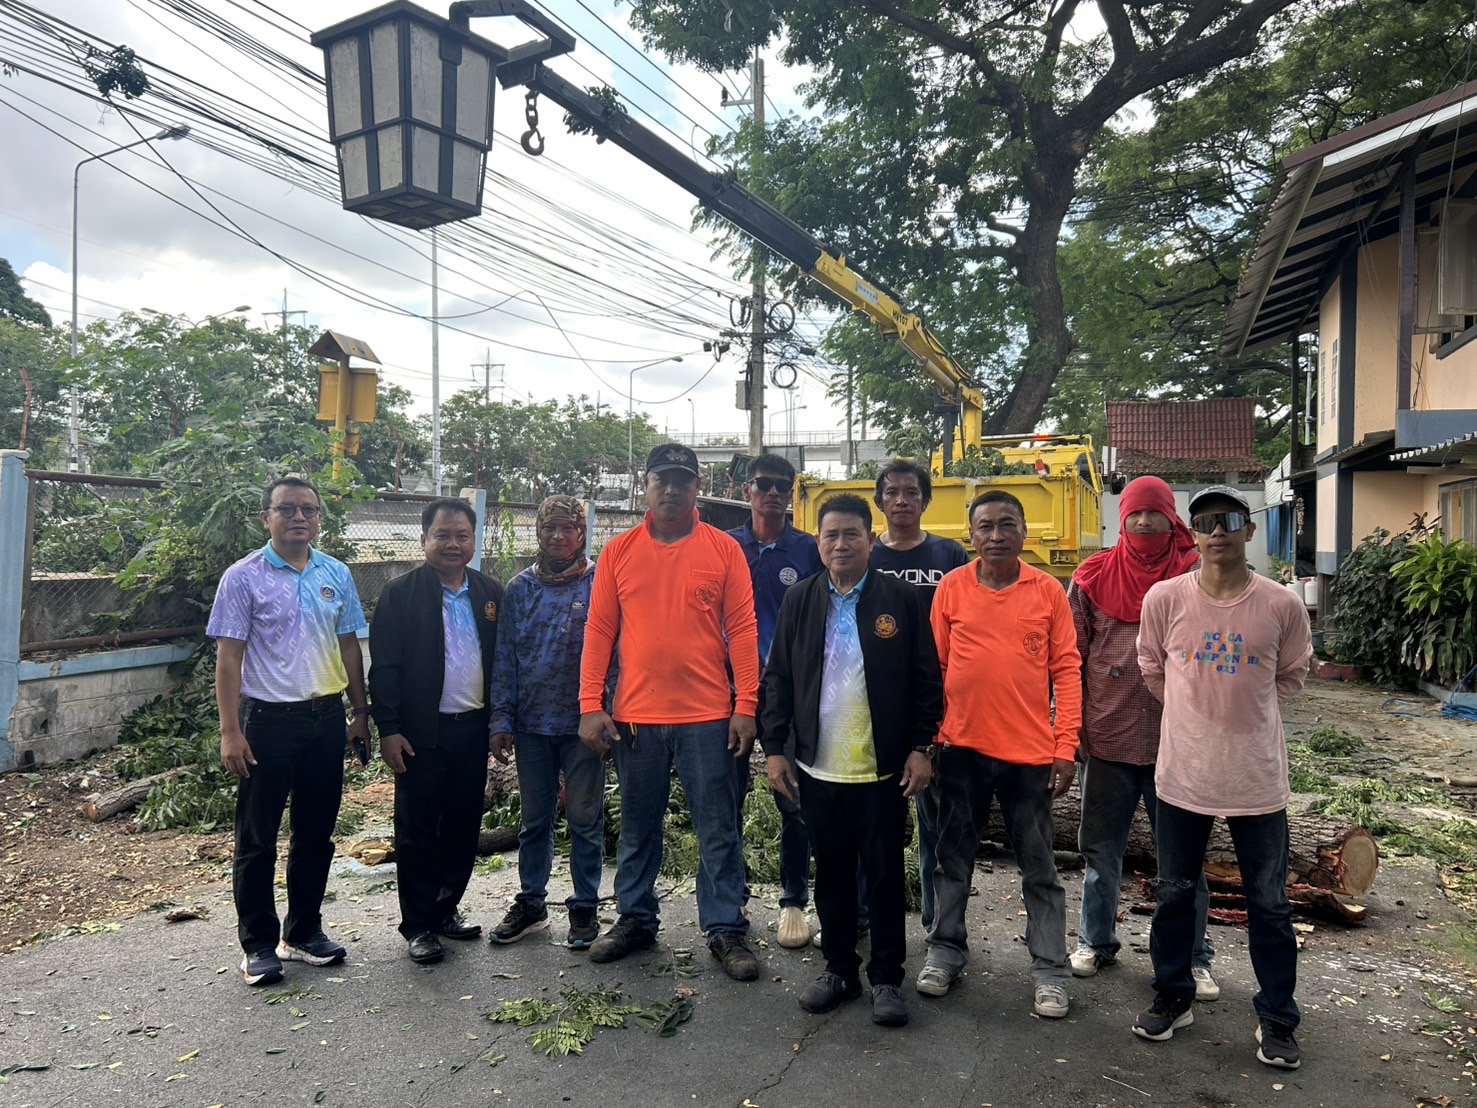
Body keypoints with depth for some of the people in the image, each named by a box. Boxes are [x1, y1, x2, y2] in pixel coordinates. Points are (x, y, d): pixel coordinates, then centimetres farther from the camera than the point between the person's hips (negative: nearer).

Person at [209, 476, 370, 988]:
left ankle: (303, 932, 29)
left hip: (326, 716, 4)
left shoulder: (336, 575, 7)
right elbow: (229, 657, -7)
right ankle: (259, 945, 20)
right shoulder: (244, 577, -6)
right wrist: (230, 732, -12)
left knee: (316, 833, 13)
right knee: (257, 838, 6)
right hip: (268, 719, -4)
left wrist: (361, 713, 10)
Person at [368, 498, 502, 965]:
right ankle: (419, 925, 16)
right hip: (423, 733, -4)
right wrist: (388, 729, -12)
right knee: (417, 831, 4)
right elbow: (384, 667, -7)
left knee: (464, 827, 12)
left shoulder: (490, 593, 8)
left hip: (473, 728, 4)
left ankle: (447, 908, 28)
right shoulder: (400, 594, -4)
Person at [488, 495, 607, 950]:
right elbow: (504, 658, 7)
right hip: (531, 724, 3)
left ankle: (585, 907, 22)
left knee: (585, 819, 7)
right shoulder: (520, 588, 6)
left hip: (582, 723, -3)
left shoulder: (600, 584, -4)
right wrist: (501, 720, 2)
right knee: (535, 819, 15)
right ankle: (530, 903, 29)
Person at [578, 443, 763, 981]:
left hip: (708, 716, -1)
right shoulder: (619, 552, 4)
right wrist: (590, 706, -2)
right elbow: (599, 631, 3)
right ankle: (635, 920, 33)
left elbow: (742, 630, -3)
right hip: (634, 716, 2)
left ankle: (726, 930, 20)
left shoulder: (724, 549, 0)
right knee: (638, 828, 16)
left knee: (719, 830, 7)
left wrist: (745, 705, -8)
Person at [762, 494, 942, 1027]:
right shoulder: (800, 600, 4)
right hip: (816, 768, 3)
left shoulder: (901, 599, -4)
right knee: (831, 875, 15)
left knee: (884, 876, 8)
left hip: (883, 769, -2)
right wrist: (775, 748, 1)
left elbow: (926, 680, -3)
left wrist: (920, 748, -6)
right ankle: (839, 968, 30)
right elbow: (778, 678, 5)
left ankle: (886, 978, 23)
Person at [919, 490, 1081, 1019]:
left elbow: (1066, 670, -1)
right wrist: (929, 737, 0)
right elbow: (933, 666, 3)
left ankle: (1050, 973, 22)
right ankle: (945, 952, 29)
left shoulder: (1048, 591, -2)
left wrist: (1066, 746, -5)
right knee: (953, 856, 14)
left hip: (1030, 751, -1)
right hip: (962, 747, 1)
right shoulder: (951, 588, 0)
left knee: (1039, 867, 10)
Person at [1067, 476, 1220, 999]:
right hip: (1108, 739, 1)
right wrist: (1075, 725, 1)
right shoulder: (1094, 575, 2)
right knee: (1101, 849, 14)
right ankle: (1096, 941, 32)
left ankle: (1193, 957, 26)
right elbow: (1072, 655, 4)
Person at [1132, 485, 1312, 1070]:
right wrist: (1199, 713, 9)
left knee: (1269, 904, 12)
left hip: (1258, 777, 0)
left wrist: (1246, 713, 5)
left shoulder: (1282, 605, -7)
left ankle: (1277, 1019, 30)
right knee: (1174, 893, 13)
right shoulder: (1165, 598, -8)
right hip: (1183, 773, 0)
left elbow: (1292, 676, 10)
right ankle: (1173, 998, 33)